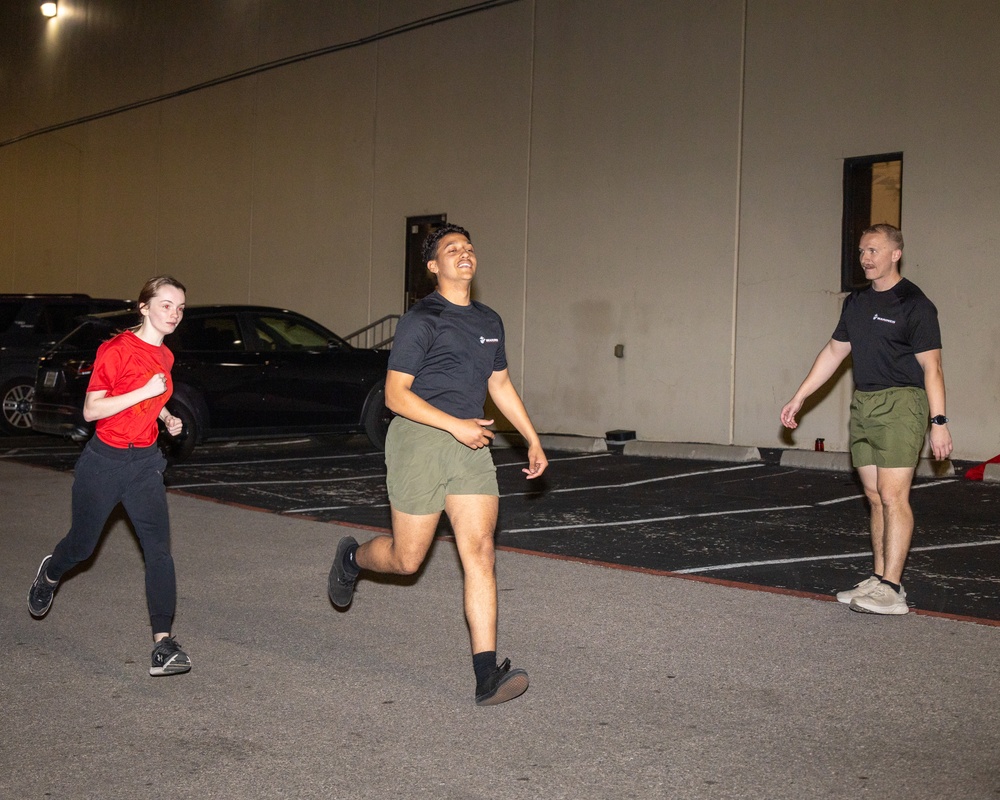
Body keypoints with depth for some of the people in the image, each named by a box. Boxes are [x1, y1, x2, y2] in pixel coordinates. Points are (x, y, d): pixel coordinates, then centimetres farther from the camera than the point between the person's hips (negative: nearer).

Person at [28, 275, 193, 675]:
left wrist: (167, 418, 7)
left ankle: (163, 645, -12)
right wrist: (144, 391, -25)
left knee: (158, 549, -10)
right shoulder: (117, 349, -15)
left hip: (145, 463, 4)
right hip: (104, 462, -4)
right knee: (82, 545, 15)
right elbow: (91, 410, -17)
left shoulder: (165, 356, 6)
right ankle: (50, 572, 51)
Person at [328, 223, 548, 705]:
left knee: (480, 552, -7)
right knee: (406, 559, 3)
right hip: (420, 438, -5)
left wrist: (532, 440, 18)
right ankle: (352, 558, 39)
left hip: (471, 447, 5)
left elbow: (500, 385, 24)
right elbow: (395, 394, -11)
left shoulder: (489, 322, 14)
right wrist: (456, 425, -18)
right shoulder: (421, 320, -7)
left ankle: (486, 677, -9)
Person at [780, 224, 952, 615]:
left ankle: (891, 590, -12)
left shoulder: (914, 304, -7)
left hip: (900, 406, -7)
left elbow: (931, 367, -10)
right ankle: (879, 580, 13)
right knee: (876, 497, 8)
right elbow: (834, 352, 22)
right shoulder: (856, 302, 15)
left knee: (892, 496, -12)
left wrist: (939, 422, -16)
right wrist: (798, 398, 20)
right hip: (863, 405, 7)